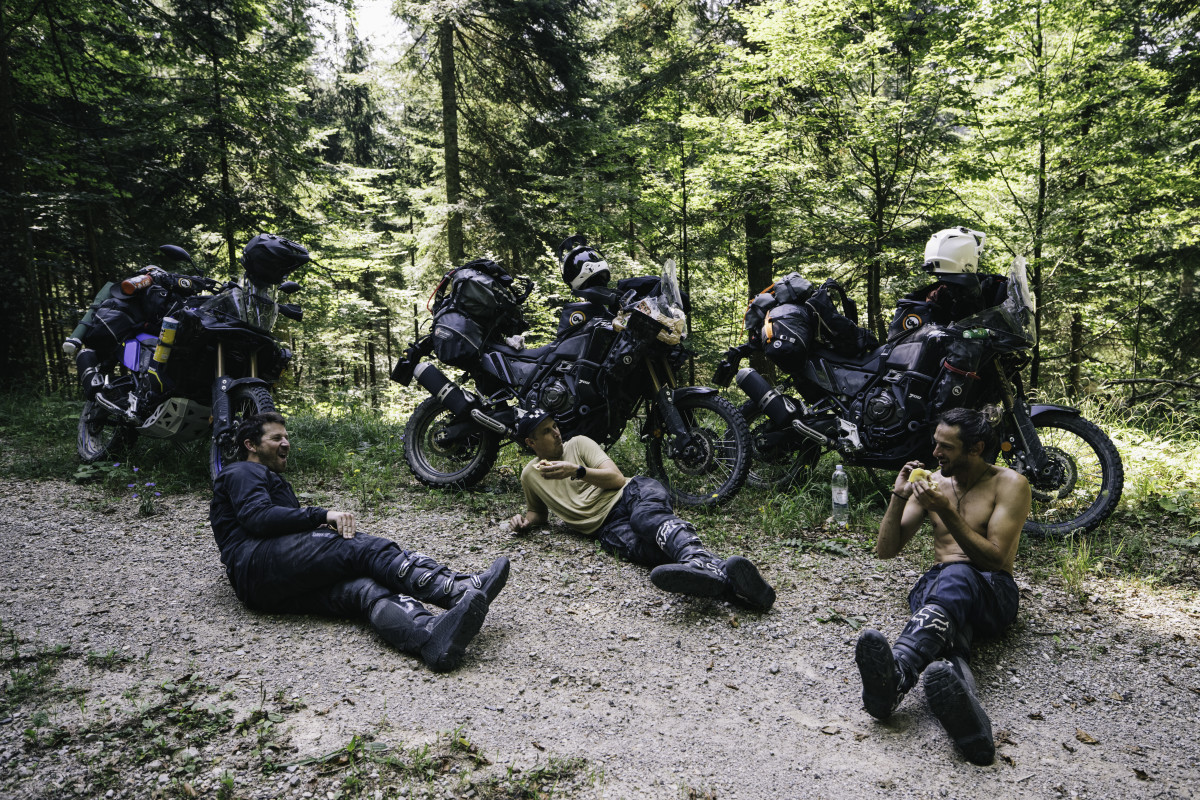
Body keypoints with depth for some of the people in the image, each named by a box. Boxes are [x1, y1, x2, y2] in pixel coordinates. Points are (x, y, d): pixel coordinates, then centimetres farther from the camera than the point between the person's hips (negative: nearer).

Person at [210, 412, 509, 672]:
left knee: (364, 587, -25)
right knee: (362, 547, -25)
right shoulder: (242, 473, 13)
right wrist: (322, 515, -16)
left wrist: (323, 528, 3)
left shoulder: (274, 483, 41)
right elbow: (257, 517, -9)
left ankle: (431, 637, -55)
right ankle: (460, 590, -40)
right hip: (259, 565, -6)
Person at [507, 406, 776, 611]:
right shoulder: (530, 475, 19)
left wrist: (576, 470, -10)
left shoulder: (578, 444, 14)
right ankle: (726, 577, -63)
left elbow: (616, 478, 4)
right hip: (608, 525, 0)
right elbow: (539, 511, 35)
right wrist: (526, 521, 11)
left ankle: (698, 560, -73)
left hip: (634, 492, 1)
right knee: (636, 544, -36)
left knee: (647, 516, -39)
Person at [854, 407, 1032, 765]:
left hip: (991, 591, -3)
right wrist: (899, 497, -3)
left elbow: (994, 558, -10)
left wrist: (946, 511, -19)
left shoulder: (1010, 484, 3)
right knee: (948, 627, -35)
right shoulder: (932, 481, 15)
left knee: (958, 575, -40)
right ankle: (962, 707, -69)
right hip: (936, 583, 4)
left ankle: (895, 674, -66)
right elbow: (885, 550, 12)